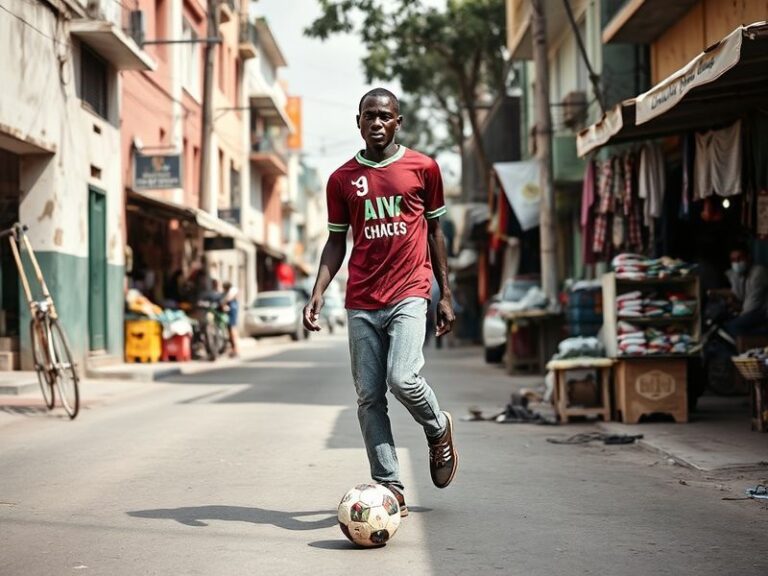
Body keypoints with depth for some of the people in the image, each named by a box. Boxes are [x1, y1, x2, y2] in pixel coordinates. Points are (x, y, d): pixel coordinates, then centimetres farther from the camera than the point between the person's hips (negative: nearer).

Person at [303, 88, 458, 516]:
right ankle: (391, 488, 7)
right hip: (362, 302, 3)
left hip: (409, 293, -3)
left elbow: (435, 231, 12)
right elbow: (337, 241, 13)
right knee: (369, 396, 0)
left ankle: (439, 428, 13)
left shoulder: (424, 168, 6)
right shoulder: (342, 179, 9)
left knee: (403, 379, -20)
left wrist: (446, 295, 10)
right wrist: (318, 293, -1)